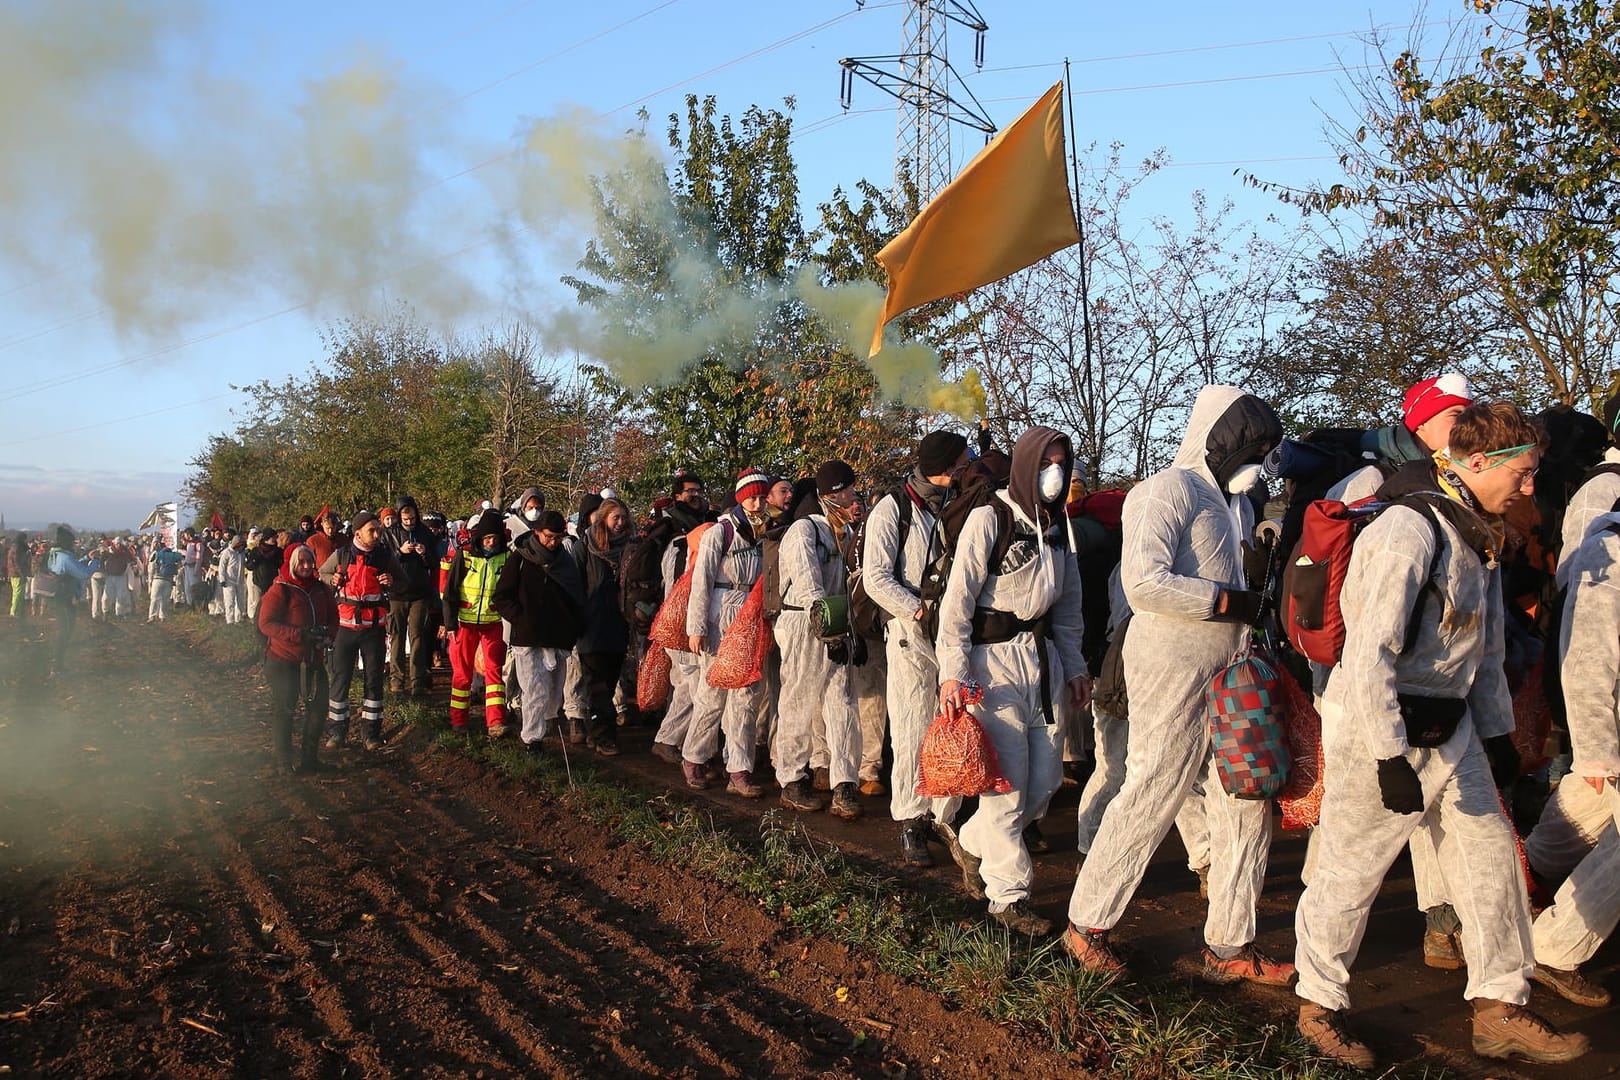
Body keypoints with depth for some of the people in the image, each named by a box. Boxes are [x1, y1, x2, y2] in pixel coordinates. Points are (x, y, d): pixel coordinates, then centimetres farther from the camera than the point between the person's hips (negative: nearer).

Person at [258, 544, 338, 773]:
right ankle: (283, 761, 15)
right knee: (283, 710, 3)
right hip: (284, 661, -5)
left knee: (318, 706, 5)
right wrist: (300, 635, -25)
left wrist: (327, 633, -10)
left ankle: (309, 757, 20)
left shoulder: (321, 589, 8)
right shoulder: (280, 590, -9)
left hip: (314, 659, 5)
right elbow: (266, 624, -15)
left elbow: (333, 617, 14)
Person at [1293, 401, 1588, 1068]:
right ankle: (1319, 1006, 19)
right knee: (1351, 871, 2)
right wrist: (1391, 757, -25)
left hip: (1450, 730, 9)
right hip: (1380, 729, -9)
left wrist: (1497, 731, 23)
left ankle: (1500, 1012, 24)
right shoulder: (1410, 532, -19)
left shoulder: (1480, 538, 12)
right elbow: (1370, 654, -25)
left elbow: (1486, 648, 23)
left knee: (1490, 852, 11)